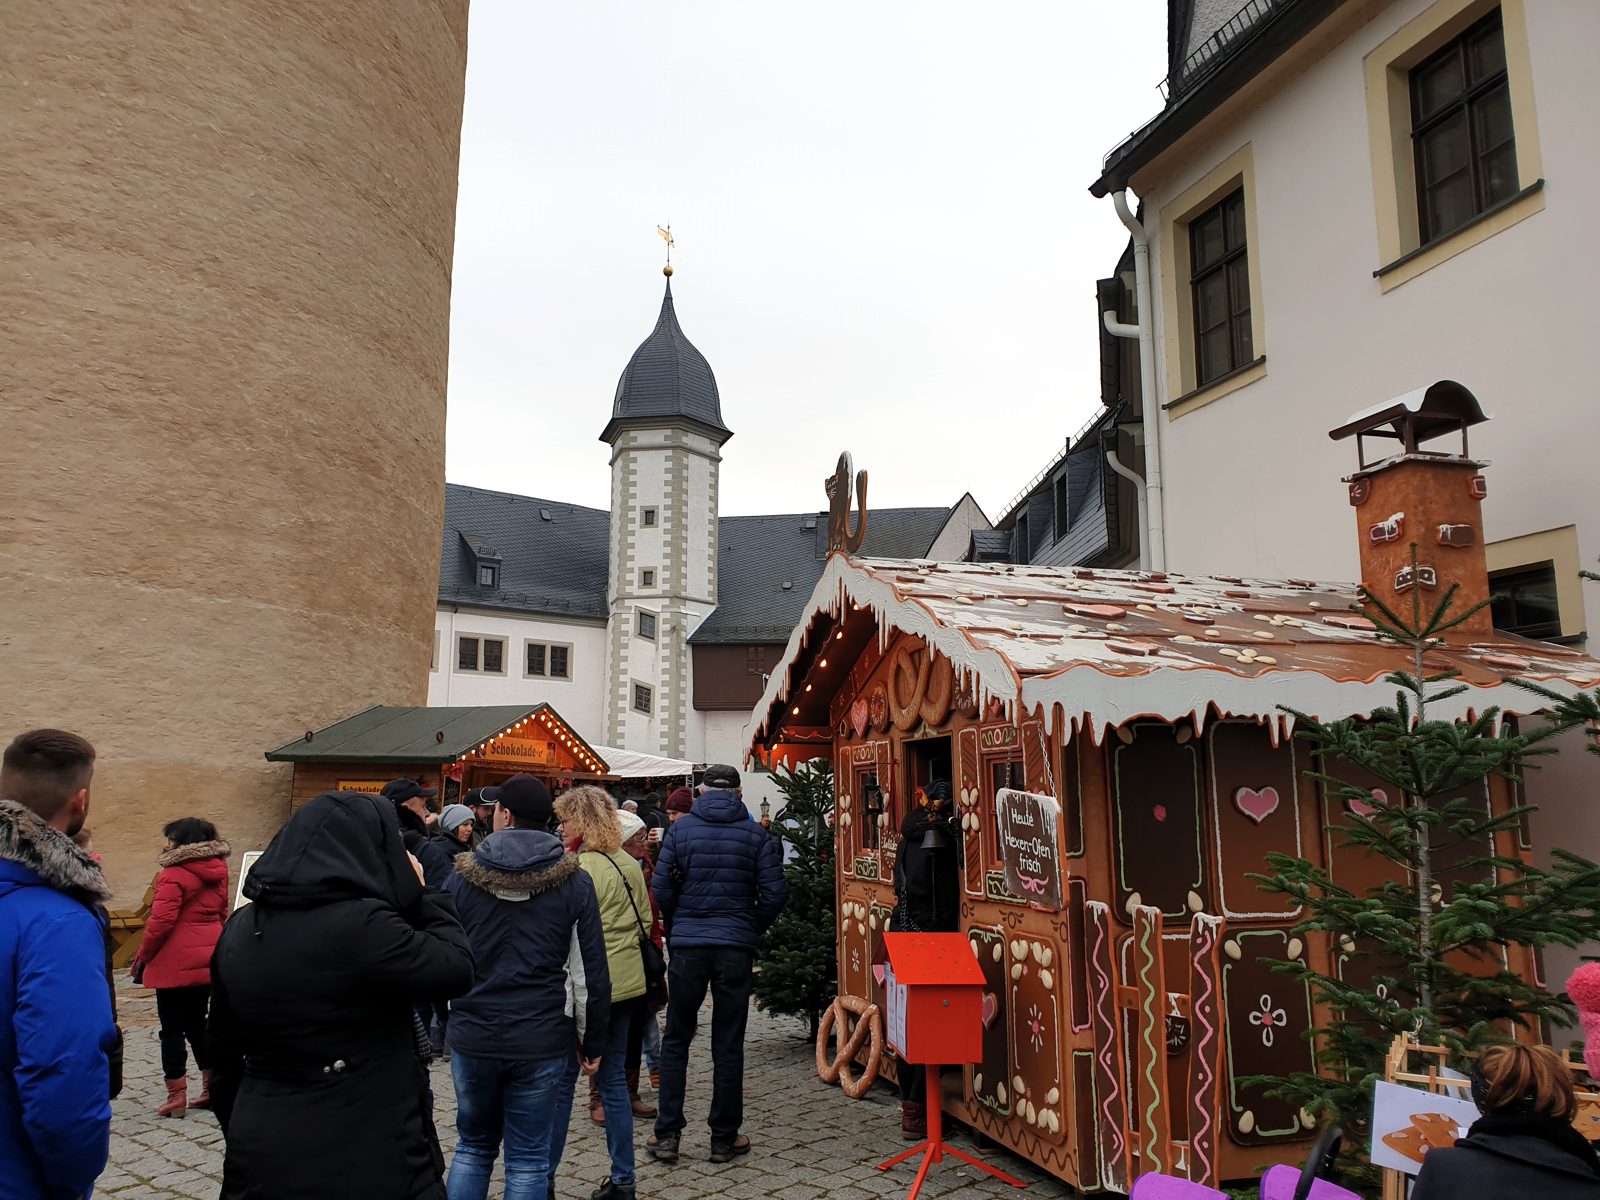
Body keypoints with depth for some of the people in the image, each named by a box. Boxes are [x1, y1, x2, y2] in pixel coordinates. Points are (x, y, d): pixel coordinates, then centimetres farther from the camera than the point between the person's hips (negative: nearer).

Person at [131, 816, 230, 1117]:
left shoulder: (175, 875, -15)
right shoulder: (217, 871, 9)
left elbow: (161, 922, -18)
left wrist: (143, 957, -5)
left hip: (176, 963, -7)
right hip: (209, 960, 7)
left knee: (172, 1028, 4)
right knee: (197, 1023, 17)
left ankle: (176, 1096, 8)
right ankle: (212, 1089, 19)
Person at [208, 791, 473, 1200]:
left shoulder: (241, 928, 2)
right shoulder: (361, 925, -22)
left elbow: (224, 1055, 10)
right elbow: (456, 970, -14)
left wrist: (240, 1133, 20)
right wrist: (422, 894, -3)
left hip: (262, 1155, 7)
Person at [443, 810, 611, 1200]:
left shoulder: (462, 878, -3)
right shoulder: (573, 883, -5)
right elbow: (592, 974, -5)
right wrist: (594, 1043, 5)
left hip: (473, 1038, 2)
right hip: (543, 1044, -1)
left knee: (474, 1147, 20)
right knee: (528, 1161, 9)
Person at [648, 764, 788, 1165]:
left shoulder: (681, 828, 0)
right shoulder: (755, 834, 0)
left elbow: (662, 888, -3)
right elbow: (775, 892, -4)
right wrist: (752, 930, 11)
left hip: (687, 946, 0)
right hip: (736, 949, 0)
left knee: (676, 1041, 12)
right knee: (728, 1045, 8)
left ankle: (667, 1134, 13)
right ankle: (724, 1138, 16)